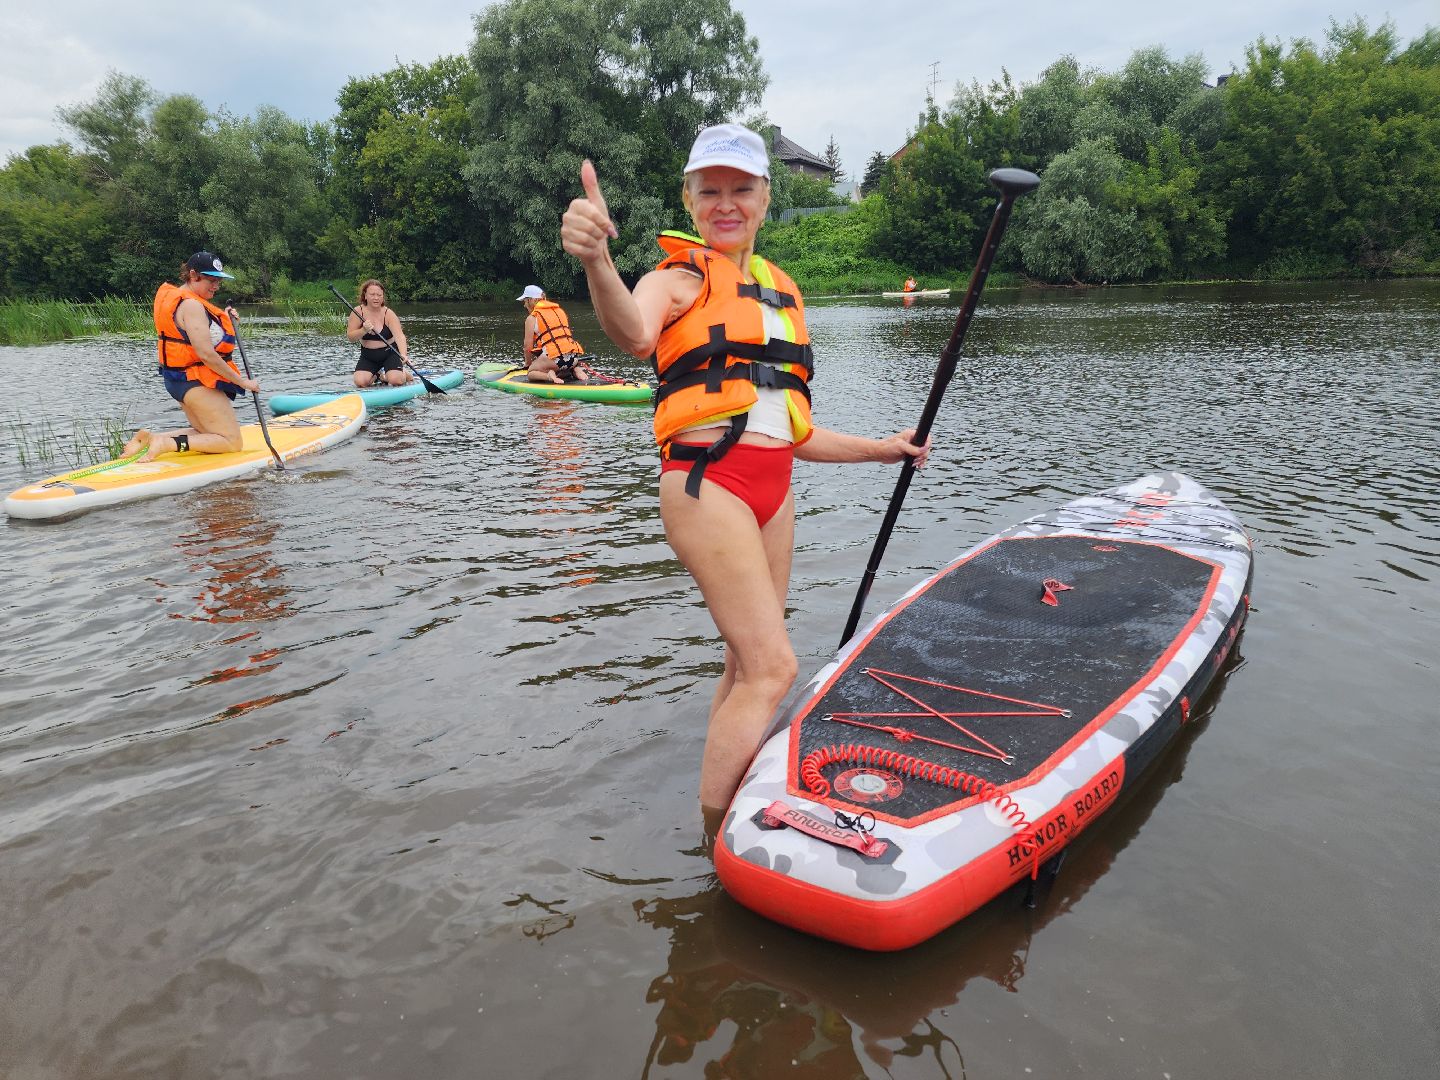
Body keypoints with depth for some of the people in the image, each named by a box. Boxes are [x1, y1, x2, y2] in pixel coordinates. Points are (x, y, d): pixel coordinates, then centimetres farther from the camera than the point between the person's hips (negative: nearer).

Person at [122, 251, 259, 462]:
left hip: (179, 380, 10)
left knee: (204, 434, 27)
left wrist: (223, 319, 7)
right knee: (233, 442, -6)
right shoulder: (192, 305, -19)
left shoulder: (176, 298, 12)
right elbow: (206, 354, -24)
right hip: (197, 382, -10)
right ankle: (168, 444, -16)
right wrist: (242, 381, -17)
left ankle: (150, 437, 10)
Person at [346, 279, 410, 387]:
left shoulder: (389, 314, -16)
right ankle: (376, 375, 17)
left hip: (390, 353, -2)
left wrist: (403, 355, -49)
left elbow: (399, 336, -31)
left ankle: (405, 374, 14)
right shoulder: (358, 312, -9)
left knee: (395, 380, -24)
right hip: (368, 356, 2)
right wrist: (364, 330, -30)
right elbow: (350, 337, -9)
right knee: (360, 382, -18)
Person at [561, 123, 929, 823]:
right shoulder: (677, 280, -1)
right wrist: (597, 261, -47)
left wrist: (879, 450, 22)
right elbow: (635, 333, -28)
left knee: (747, 669, 11)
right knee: (772, 667, -14)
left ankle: (732, 833, 25)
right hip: (709, 485, -7)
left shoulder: (782, 293, 20)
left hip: (772, 492, 7)